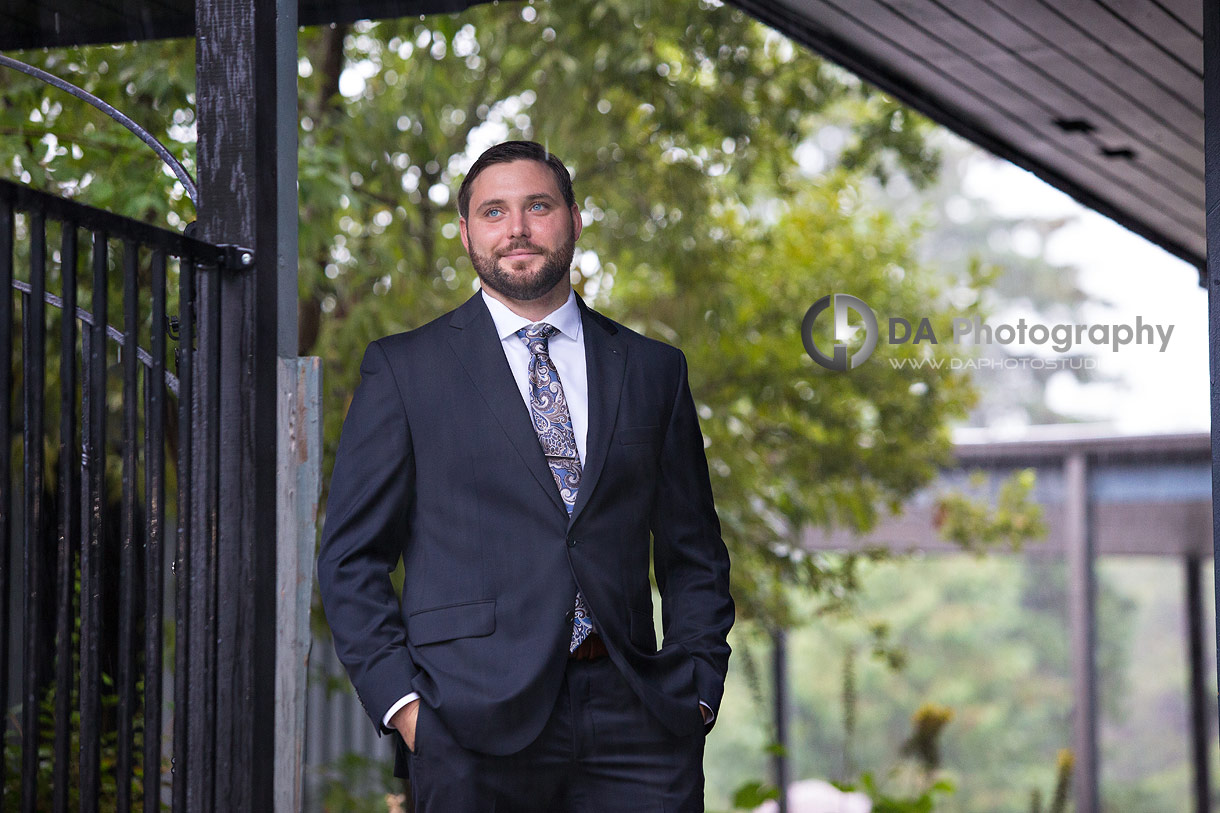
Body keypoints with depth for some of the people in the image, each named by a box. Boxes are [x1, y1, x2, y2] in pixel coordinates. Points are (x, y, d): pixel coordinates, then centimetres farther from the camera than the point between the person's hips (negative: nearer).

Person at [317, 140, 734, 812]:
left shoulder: (653, 370, 15)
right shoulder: (403, 369, 7)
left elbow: (694, 557, 16)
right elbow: (351, 559, 4)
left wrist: (696, 691, 3)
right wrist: (401, 699, -7)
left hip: (635, 725, 2)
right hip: (473, 731, -2)